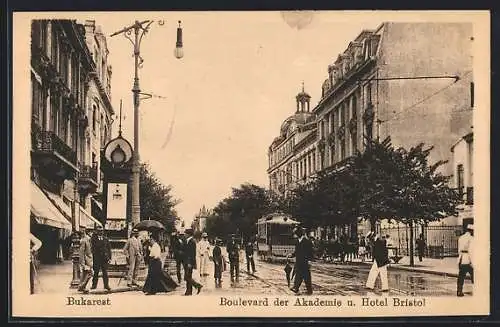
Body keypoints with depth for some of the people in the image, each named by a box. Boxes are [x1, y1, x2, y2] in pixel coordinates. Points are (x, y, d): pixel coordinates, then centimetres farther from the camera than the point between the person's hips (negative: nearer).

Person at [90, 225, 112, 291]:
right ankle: (94, 285, 13)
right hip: (96, 257, -1)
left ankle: (106, 285, 5)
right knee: (96, 272, 5)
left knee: (105, 272, 2)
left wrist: (109, 257, 4)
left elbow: (109, 248, 10)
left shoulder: (106, 239, 8)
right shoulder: (94, 238, 3)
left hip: (104, 258, 1)